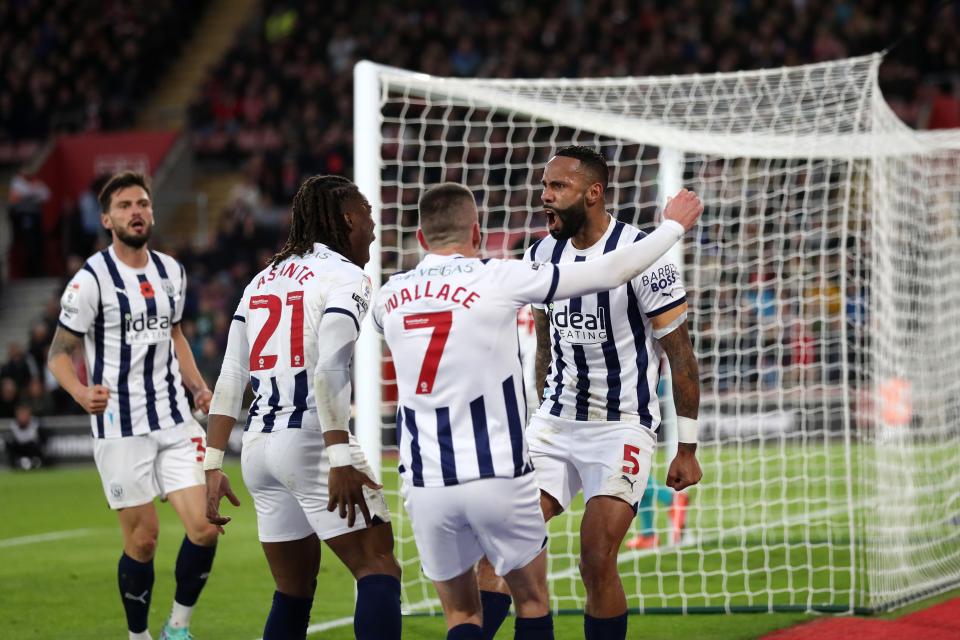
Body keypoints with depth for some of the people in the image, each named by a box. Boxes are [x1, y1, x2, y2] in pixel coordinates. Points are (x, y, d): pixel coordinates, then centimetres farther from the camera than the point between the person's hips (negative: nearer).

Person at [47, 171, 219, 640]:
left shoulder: (171, 272, 9)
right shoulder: (92, 279, -9)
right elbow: (59, 354, -6)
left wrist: (198, 386, 11)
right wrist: (82, 393, -26)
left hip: (175, 421, 5)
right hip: (121, 429, -5)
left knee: (205, 526, -5)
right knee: (143, 539, -2)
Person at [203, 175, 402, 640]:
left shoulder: (263, 280, 18)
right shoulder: (345, 276, -3)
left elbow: (230, 379, 14)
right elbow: (327, 368, -18)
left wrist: (213, 466, 14)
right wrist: (340, 460, -22)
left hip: (258, 446, 7)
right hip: (312, 442, -7)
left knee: (294, 590, 15)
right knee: (378, 570, -5)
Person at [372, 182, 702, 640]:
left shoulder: (389, 295, 7)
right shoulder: (499, 279, -6)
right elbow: (611, 273, 0)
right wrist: (674, 225, 17)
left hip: (424, 484, 3)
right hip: (498, 478, -3)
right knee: (533, 602, 15)